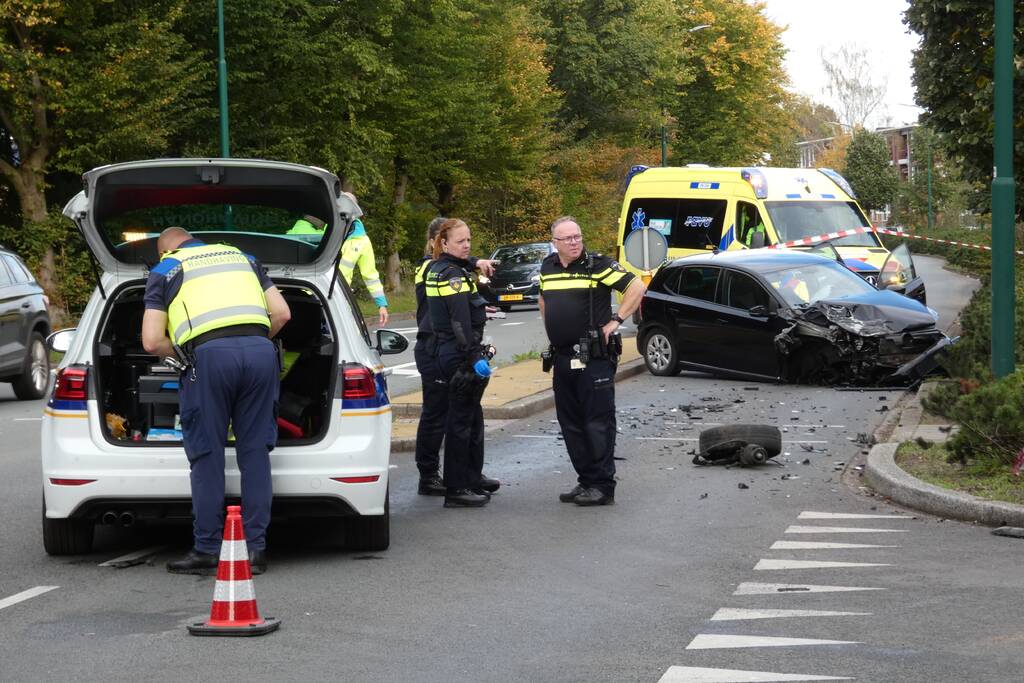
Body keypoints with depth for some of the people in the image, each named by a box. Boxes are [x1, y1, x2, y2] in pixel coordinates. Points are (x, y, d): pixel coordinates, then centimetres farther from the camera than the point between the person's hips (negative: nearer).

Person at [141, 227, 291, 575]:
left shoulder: (163, 271, 20)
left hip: (210, 354, -3)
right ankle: (256, 549, 8)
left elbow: (152, 341, 9)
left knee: (207, 455, 5)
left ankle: (207, 551, 7)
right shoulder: (243, 258, 30)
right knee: (255, 451, 8)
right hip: (260, 349, 3)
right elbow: (282, 313, 20)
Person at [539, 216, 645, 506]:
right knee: (570, 424, 11)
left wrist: (615, 321, -12)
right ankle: (585, 481, 19)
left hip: (594, 359, -7)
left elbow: (637, 287, -10)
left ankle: (603, 487, -3)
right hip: (562, 358, 7)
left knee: (598, 422, -5)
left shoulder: (597, 265, -9)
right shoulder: (547, 267, 10)